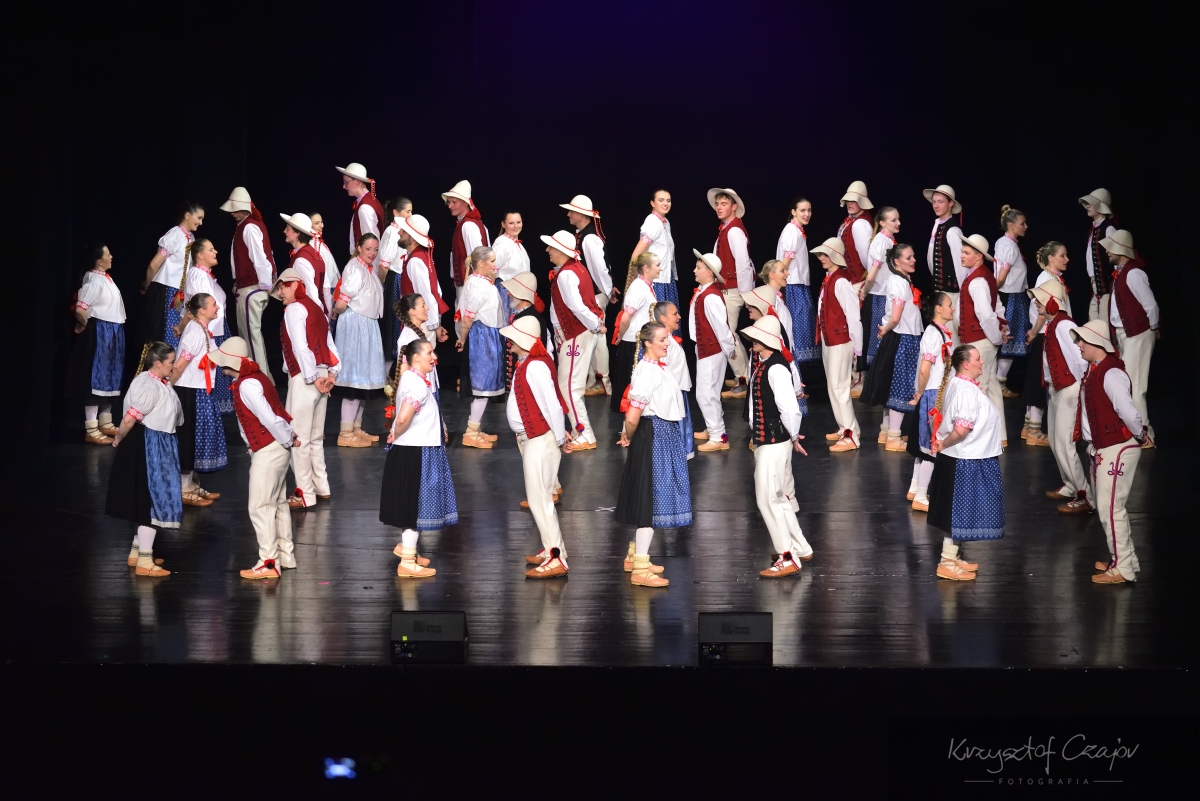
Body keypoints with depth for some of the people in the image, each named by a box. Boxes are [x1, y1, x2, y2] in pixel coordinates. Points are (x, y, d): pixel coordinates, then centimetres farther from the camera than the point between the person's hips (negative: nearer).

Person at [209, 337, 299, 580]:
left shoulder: (247, 385, -22)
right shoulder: (254, 377, 10)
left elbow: (269, 418, -24)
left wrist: (287, 441, -12)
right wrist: (290, 436, 8)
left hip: (267, 451, -10)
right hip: (276, 448, 10)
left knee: (260, 507, -3)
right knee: (278, 503, 18)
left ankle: (269, 563, 1)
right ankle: (285, 555, 28)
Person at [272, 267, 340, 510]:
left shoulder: (294, 308, -8)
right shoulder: (315, 308, 19)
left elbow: (300, 346, -18)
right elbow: (330, 344, 11)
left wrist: (312, 377, -16)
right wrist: (332, 373, 4)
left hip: (305, 378, -9)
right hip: (322, 375, 9)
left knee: (299, 437, -3)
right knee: (315, 437, 18)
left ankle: (305, 494, 0)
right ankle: (321, 487, 24)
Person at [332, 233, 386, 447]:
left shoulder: (369, 269, 14)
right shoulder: (355, 269, -17)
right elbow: (341, 303, -22)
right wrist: (335, 313, -3)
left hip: (368, 325, 10)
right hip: (355, 324, -10)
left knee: (364, 378, 15)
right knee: (355, 377, -8)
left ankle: (357, 428, 24)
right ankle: (346, 433, -5)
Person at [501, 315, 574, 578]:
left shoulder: (534, 367, -22)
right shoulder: (528, 363, 9)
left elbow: (552, 404, -24)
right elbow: (548, 402, 14)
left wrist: (561, 440, -17)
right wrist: (559, 434, 15)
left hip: (540, 440, -10)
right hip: (531, 438, 10)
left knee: (539, 498, -7)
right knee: (540, 497, 17)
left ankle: (556, 559, -5)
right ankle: (551, 549, 26)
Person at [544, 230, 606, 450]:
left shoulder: (565, 275, -22)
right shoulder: (575, 267, 9)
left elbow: (577, 307, -28)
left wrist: (596, 326, -18)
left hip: (576, 336, -10)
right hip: (581, 332, 10)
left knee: (569, 388, -4)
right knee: (574, 386, 16)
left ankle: (586, 437, 0)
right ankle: (579, 430, 22)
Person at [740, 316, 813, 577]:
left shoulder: (776, 369, -23)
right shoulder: (763, 365, 6)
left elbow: (789, 408, -27)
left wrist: (793, 437, -12)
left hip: (774, 442, -10)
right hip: (764, 440, 10)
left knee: (768, 498, -5)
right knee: (781, 497, 19)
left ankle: (788, 558, 2)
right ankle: (799, 548, 33)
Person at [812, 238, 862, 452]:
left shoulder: (841, 282, -20)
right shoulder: (828, 280, 7)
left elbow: (853, 316, -19)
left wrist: (857, 347, -15)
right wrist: (822, 335, 10)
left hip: (840, 341, -10)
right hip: (828, 339, 10)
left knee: (838, 386, -6)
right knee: (833, 386, 15)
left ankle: (850, 436, -1)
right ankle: (846, 428, 26)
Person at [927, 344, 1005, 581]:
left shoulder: (957, 384, 9)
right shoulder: (966, 390, -23)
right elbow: (961, 429, -31)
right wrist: (943, 445, -18)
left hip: (967, 460, 10)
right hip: (964, 462, -10)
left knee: (959, 511, 18)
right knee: (958, 511, -1)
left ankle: (953, 556, 28)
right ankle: (947, 563, 7)